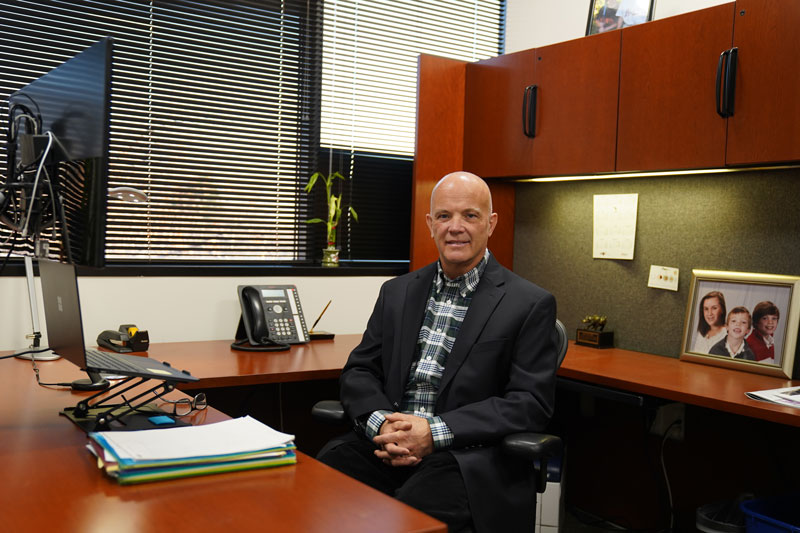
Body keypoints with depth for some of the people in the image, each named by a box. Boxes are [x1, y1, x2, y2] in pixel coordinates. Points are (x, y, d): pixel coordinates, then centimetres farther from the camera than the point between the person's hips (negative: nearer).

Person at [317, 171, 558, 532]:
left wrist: (436, 433, -16)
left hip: (468, 454, -4)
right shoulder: (397, 292, 17)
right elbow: (358, 371, 14)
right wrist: (381, 423, -10)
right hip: (386, 445, 4)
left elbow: (531, 402, -6)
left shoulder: (531, 304, 1)